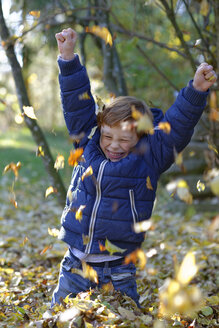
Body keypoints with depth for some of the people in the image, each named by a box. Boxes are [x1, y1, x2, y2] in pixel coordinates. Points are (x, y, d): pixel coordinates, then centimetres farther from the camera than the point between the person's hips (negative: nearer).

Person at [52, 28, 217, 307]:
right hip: (75, 267, 3)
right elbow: (77, 102, 6)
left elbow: (178, 125, -11)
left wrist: (196, 90, -24)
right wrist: (68, 58, 3)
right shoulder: (87, 145, 4)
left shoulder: (148, 158, -4)